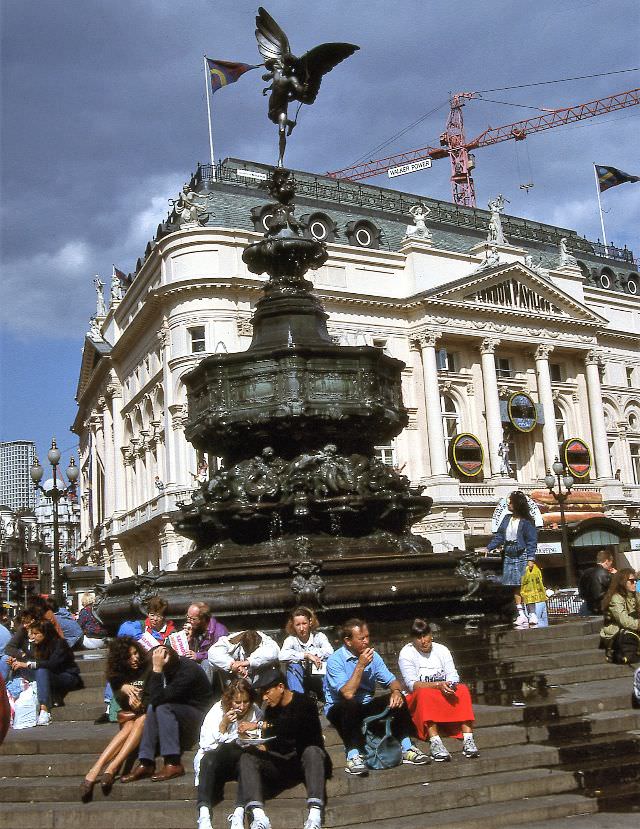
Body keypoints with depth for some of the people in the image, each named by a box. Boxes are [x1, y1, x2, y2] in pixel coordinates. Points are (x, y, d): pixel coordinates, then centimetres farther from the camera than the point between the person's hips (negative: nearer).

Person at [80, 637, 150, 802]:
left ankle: (110, 770, -47)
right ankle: (93, 773, -47)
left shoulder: (148, 669, 1)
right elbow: (120, 701, -4)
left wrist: (141, 706, -21)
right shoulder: (117, 674, 7)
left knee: (141, 721, -35)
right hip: (128, 715, 1)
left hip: (147, 715, -1)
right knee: (128, 726, -33)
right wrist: (123, 689, -25)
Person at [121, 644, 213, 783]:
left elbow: (157, 699, -32)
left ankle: (173, 764, -29)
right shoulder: (175, 664, -4)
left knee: (162, 708, -28)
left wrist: (156, 670, -34)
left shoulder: (187, 672, -28)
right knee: (152, 708, -15)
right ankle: (146, 763, -18)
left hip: (199, 713, -8)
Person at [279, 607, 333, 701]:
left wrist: (309, 652, -22)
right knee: (293, 665, -28)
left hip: (319, 678, 0)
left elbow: (329, 652, -27)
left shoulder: (319, 636, -6)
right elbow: (282, 656, -29)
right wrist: (306, 655, -30)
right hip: (300, 680, 0)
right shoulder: (291, 639, -6)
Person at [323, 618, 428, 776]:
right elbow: (347, 694, -28)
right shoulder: (335, 660, -17)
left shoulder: (372, 656, 2)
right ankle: (353, 756, -37)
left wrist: (396, 692, -22)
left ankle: (407, 749, -17)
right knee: (350, 705, -38)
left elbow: (392, 681, 2)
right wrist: (361, 665, -25)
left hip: (365, 706, 6)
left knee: (397, 700, -16)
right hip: (339, 709, -5)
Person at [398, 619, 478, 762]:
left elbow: (453, 676, -1)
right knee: (425, 693, -36)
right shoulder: (406, 653, -5)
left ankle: (468, 739, -35)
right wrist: (438, 685, -30)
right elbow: (412, 684, -17)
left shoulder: (442, 650, 8)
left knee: (463, 689, -24)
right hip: (418, 700, -3)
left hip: (445, 696, 4)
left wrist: (450, 686, -26)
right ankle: (435, 742, -49)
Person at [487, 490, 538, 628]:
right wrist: (488, 548, 6)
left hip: (522, 557, -6)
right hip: (509, 557, 6)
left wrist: (531, 558, -15)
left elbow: (531, 541, -8)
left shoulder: (526, 521, -6)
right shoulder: (507, 519, 11)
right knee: (514, 586, 5)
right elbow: (499, 536, 14)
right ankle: (521, 614, 10)